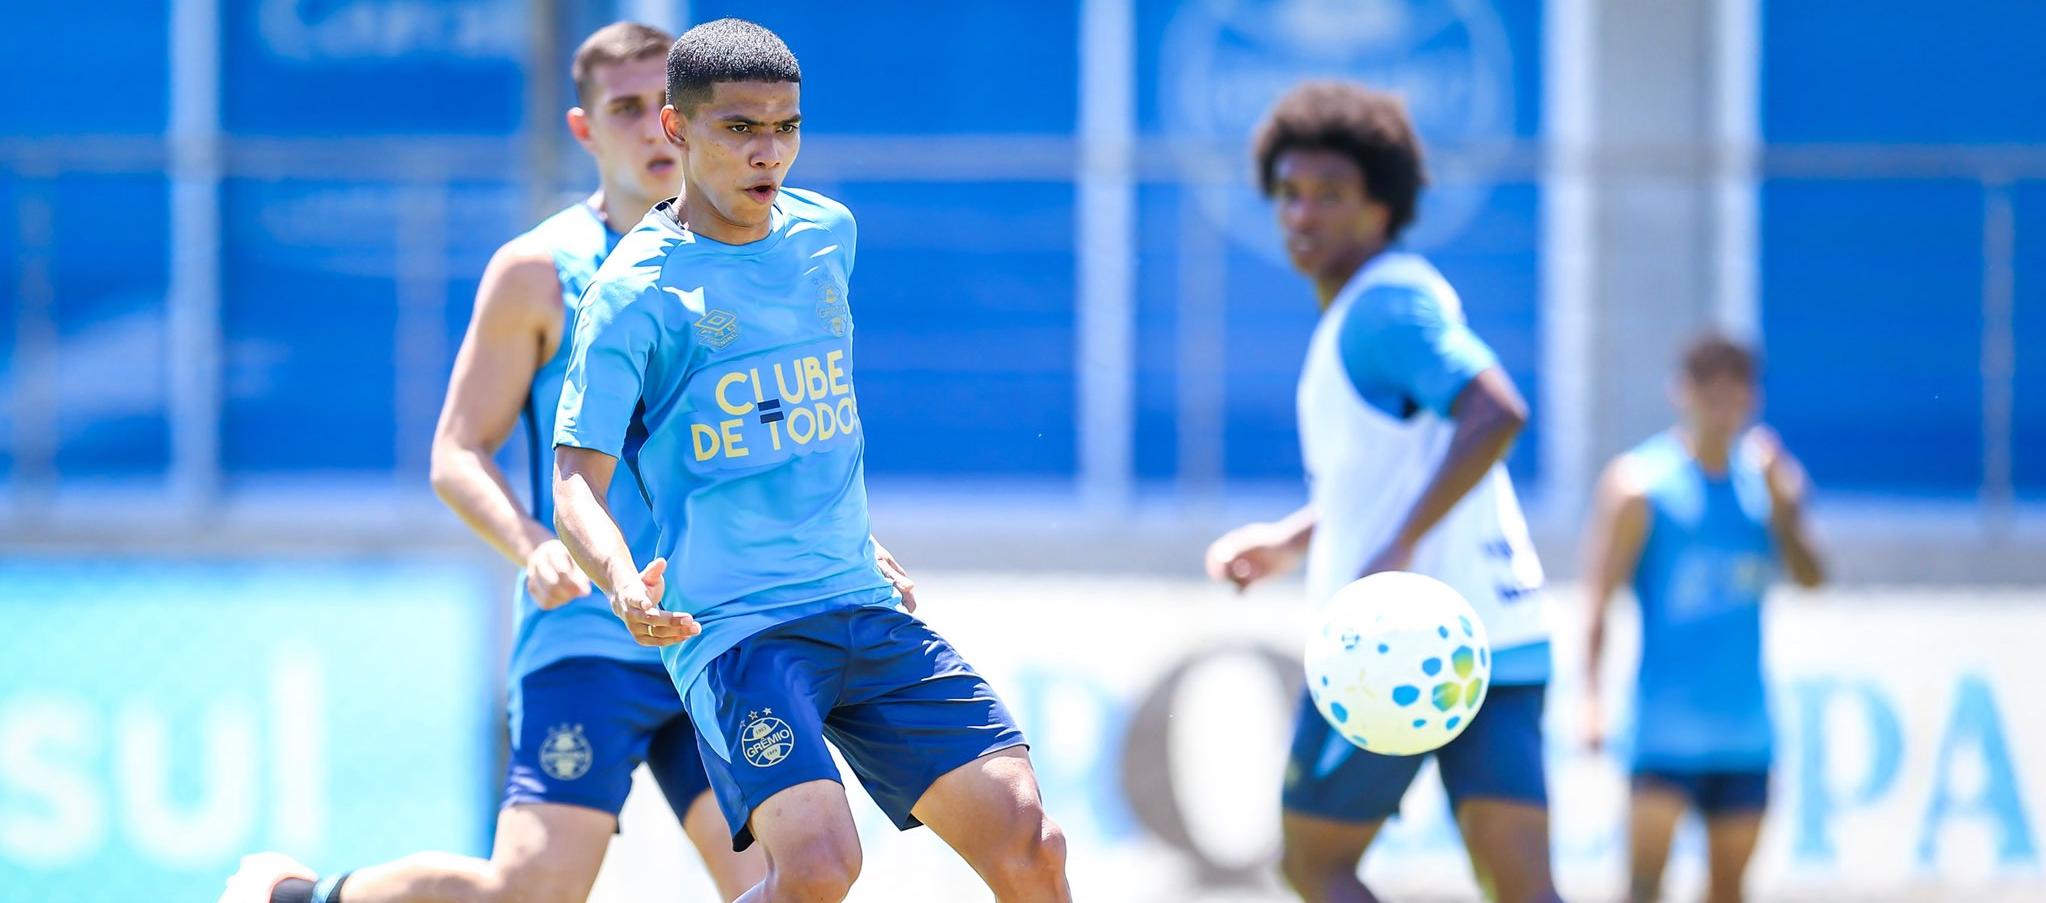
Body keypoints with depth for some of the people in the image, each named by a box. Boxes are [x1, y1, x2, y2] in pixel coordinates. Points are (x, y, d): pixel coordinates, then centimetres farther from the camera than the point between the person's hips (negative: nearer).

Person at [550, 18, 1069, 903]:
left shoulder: (827, 234, 12)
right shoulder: (637, 289, -7)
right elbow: (578, 481, -11)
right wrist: (623, 582, -30)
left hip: (863, 607, 6)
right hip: (731, 624, -6)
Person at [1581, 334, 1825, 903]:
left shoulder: (1768, 479, 9)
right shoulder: (1639, 484, -4)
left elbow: (1809, 578, -2)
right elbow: (1599, 596, -7)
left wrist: (1781, 508, -17)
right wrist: (1591, 700, -17)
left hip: (1744, 724, 5)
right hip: (1665, 723, -5)